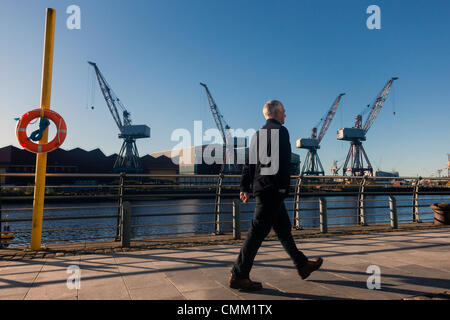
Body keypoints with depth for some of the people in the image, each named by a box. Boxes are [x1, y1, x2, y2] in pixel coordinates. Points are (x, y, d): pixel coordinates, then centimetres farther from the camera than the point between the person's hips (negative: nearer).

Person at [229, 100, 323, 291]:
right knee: (258, 231, -6)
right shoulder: (280, 131, -8)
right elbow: (283, 161, -18)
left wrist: (245, 187, 16)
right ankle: (239, 275, -1)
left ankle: (302, 265, 31)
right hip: (273, 190, -10)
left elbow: (249, 162, 16)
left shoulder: (258, 134, 18)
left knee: (283, 227, 17)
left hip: (260, 187, 10)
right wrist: (283, 186, -16)